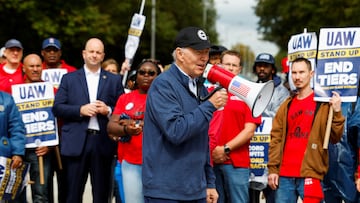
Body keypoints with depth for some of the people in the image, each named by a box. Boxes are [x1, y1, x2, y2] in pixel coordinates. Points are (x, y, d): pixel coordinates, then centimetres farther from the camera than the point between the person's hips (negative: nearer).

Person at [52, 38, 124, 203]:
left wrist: (108, 110, -11)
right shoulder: (69, 79, 10)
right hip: (76, 142, -1)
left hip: (103, 141, 1)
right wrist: (81, 110, -10)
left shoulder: (114, 80, 12)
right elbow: (57, 108, 2)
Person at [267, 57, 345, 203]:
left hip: (310, 174, -4)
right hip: (284, 175, 4)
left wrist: (336, 113, -16)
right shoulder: (286, 105, 15)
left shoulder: (323, 104, 2)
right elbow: (276, 138, 13)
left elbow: (335, 138, -3)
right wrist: (272, 169, 6)